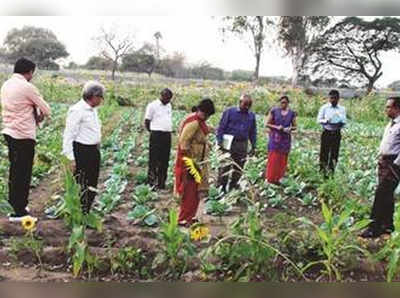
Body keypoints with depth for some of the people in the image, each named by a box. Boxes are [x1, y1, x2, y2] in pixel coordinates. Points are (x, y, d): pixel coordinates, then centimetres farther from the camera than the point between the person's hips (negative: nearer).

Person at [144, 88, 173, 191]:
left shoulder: (169, 106, 16)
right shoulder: (153, 105, -4)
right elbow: (147, 122, -2)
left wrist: (168, 130, 13)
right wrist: (153, 132, 2)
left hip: (167, 135, 7)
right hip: (156, 135, -6)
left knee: (165, 160, 8)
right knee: (154, 160, -5)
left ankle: (161, 183, 16)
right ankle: (152, 182, 2)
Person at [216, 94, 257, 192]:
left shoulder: (251, 116, 11)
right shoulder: (229, 112, -2)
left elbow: (253, 132, 17)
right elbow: (221, 127, -3)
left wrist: (253, 146, 12)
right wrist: (220, 142, -10)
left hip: (242, 145, 4)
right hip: (229, 144, -4)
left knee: (238, 167, 9)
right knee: (225, 166, -6)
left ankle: (233, 186, 22)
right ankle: (221, 187, 3)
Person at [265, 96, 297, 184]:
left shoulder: (291, 113, 6)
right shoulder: (274, 111, -1)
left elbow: (294, 126, 13)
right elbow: (267, 124, 1)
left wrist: (290, 128, -9)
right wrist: (276, 127, -14)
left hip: (285, 139, 3)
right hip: (275, 138, -2)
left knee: (282, 159, 5)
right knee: (273, 159, -4)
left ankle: (277, 178, 16)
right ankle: (270, 178, 7)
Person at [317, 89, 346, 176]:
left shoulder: (342, 109, 7)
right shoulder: (324, 108, 1)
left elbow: (344, 121, 7)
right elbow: (319, 119, 1)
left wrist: (341, 123, -16)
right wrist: (325, 121, -18)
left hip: (336, 133, 2)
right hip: (326, 133, -2)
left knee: (334, 153, 3)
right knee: (324, 152, -2)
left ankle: (331, 171, 14)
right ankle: (323, 172, 9)